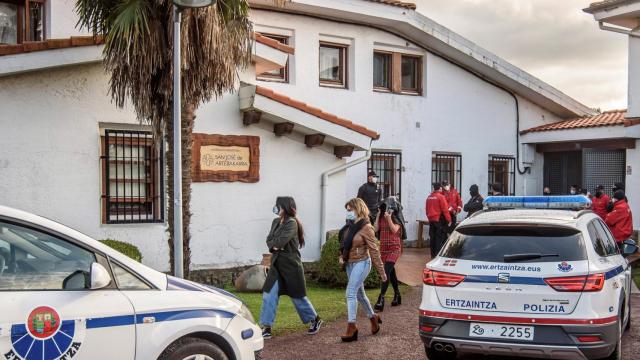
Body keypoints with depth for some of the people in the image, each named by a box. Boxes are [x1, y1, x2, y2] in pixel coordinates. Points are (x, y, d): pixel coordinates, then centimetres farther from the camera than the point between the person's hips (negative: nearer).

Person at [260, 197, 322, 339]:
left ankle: (315, 320, 27)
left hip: (291, 265, -7)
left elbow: (281, 241, -23)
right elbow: (269, 240, 5)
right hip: (276, 265, 7)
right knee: (269, 295, -1)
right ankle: (266, 328, 3)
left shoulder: (292, 223, -15)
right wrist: (275, 246, -16)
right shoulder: (276, 222, 10)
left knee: (297, 295, 6)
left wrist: (274, 243, -3)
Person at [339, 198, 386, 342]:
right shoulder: (351, 226, 6)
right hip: (350, 264, 8)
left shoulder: (366, 228, -16)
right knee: (359, 294, 17)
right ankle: (373, 318, 36)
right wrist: (341, 257, 2)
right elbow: (344, 244, 20)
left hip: (361, 263, -8)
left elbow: (374, 251, -14)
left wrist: (381, 271, -11)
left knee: (351, 292, -15)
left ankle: (352, 327, -12)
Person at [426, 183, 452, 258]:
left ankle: (433, 254, 17)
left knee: (432, 237, 12)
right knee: (440, 238, -3)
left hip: (431, 220, 7)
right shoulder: (441, 197, -12)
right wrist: (449, 220, -9)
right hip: (440, 220, -7)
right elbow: (445, 209, -15)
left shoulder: (429, 197, 8)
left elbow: (427, 209, 15)